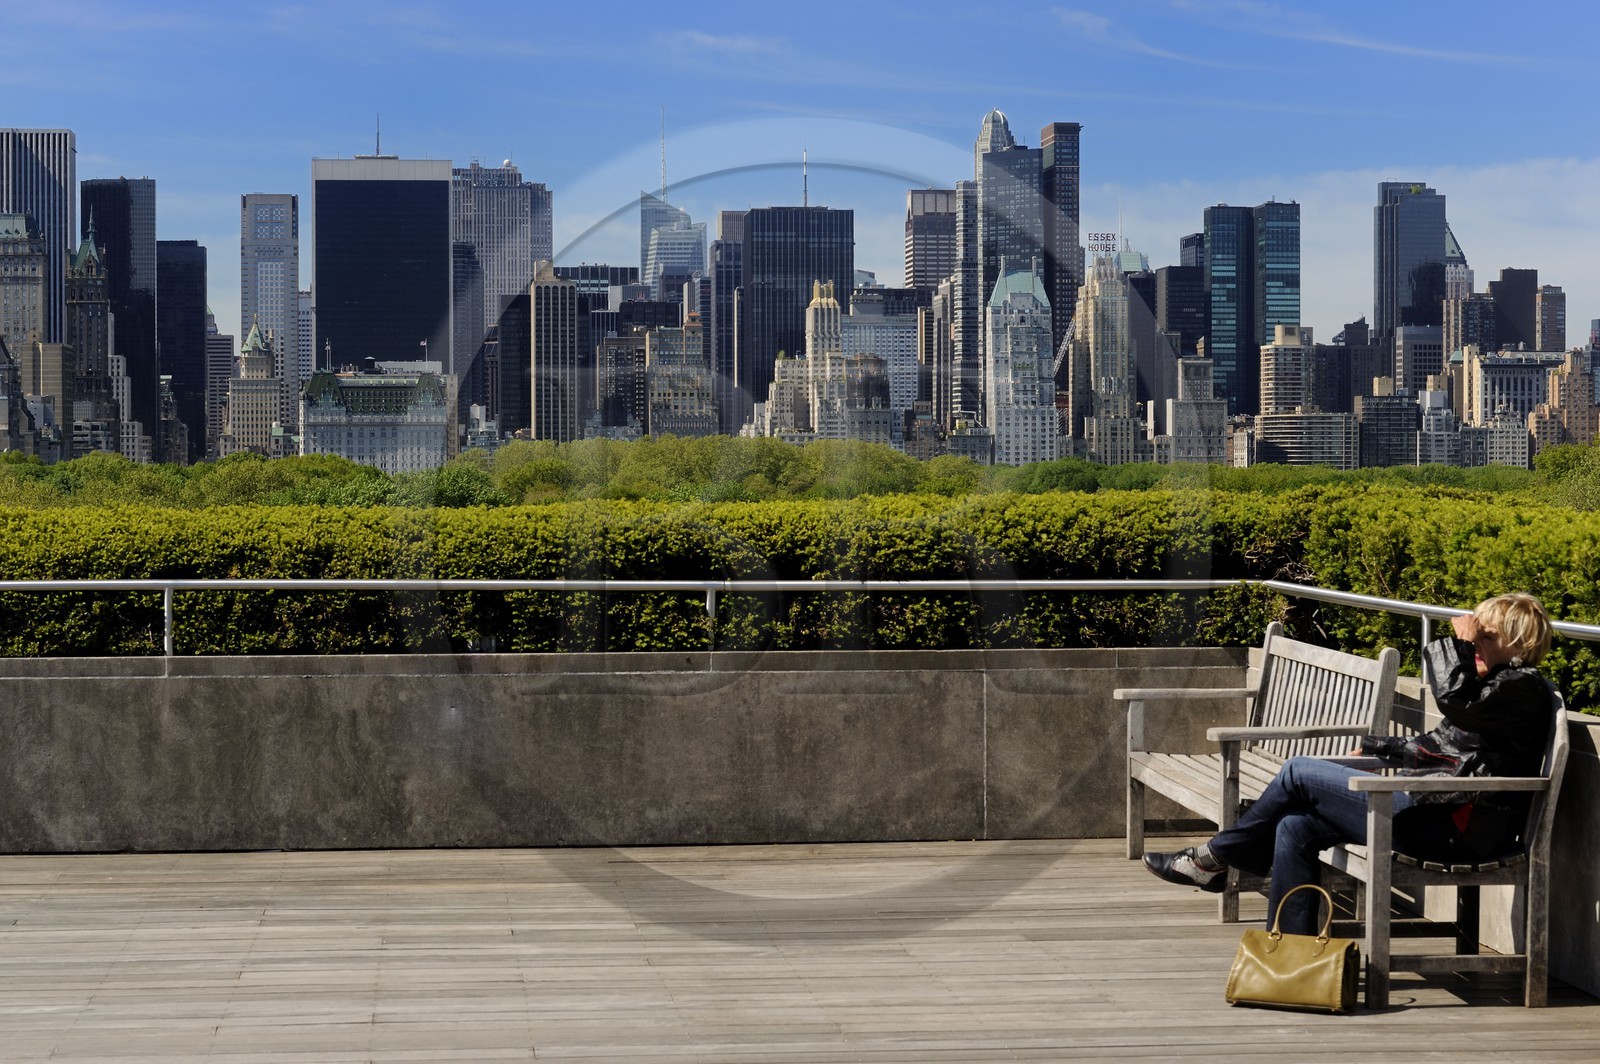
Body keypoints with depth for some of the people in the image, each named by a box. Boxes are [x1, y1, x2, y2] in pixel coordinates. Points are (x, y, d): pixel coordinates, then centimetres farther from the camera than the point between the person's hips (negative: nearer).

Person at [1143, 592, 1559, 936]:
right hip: (1437, 811, 10)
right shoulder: (1498, 684, 22)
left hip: (1455, 827, -10)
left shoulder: (1523, 687, -9)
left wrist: (1460, 644, -13)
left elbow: (1458, 706, -27)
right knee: (1295, 827, 1)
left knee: (1299, 773, -5)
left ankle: (1215, 857, 11)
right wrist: (1378, 748, 38)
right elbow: (1441, 744, 33)